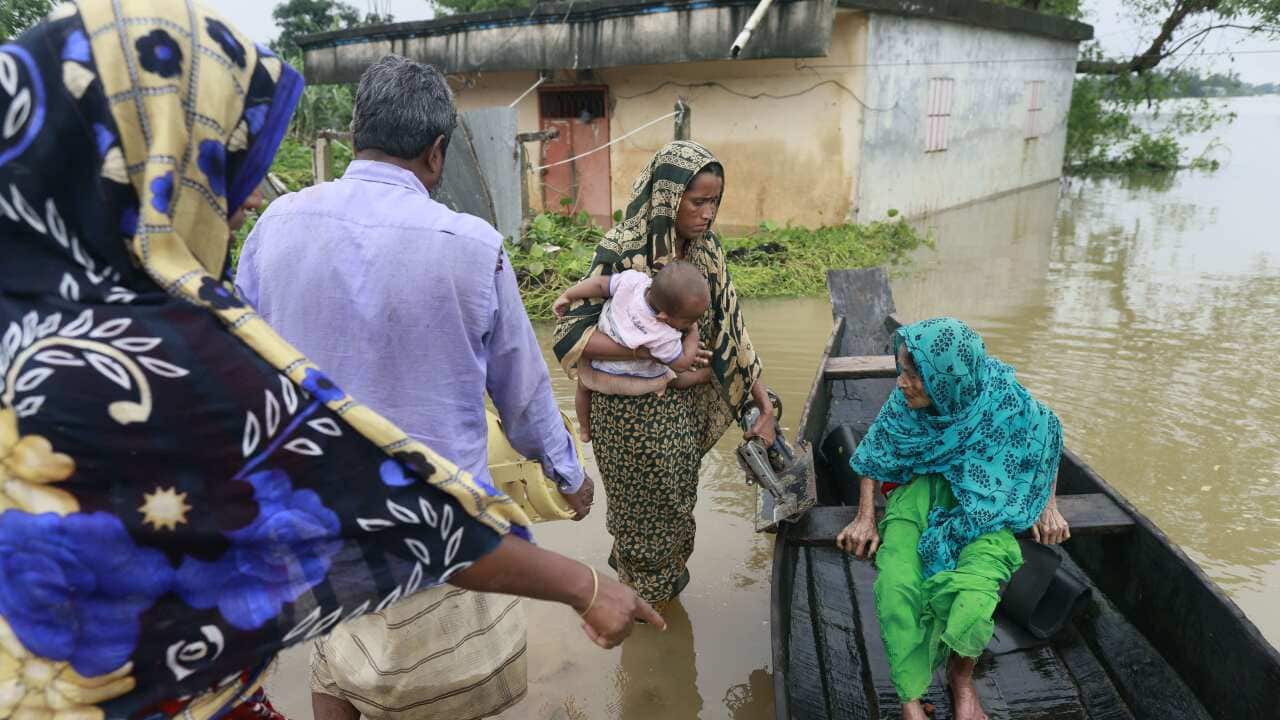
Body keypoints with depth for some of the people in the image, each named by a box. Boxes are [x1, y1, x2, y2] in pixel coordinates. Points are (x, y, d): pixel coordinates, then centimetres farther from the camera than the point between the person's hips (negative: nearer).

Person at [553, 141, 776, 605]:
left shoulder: (706, 249, -4)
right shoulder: (622, 251, -22)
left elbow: (729, 334, 0)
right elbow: (570, 336, -25)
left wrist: (765, 406, -3)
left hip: (688, 406, 5)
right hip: (635, 409, -5)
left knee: (677, 500, 23)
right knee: (645, 507, 15)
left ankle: (668, 574, 51)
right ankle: (645, 588, 44)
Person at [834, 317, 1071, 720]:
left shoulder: (1005, 401, -21)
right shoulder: (904, 402, -16)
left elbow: (1047, 436, 1)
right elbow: (873, 456, 0)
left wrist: (1048, 506, 1)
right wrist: (865, 518, -8)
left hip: (983, 502, -1)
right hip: (923, 490, 2)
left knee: (975, 584, -29)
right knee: (896, 585, -27)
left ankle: (961, 675, 4)